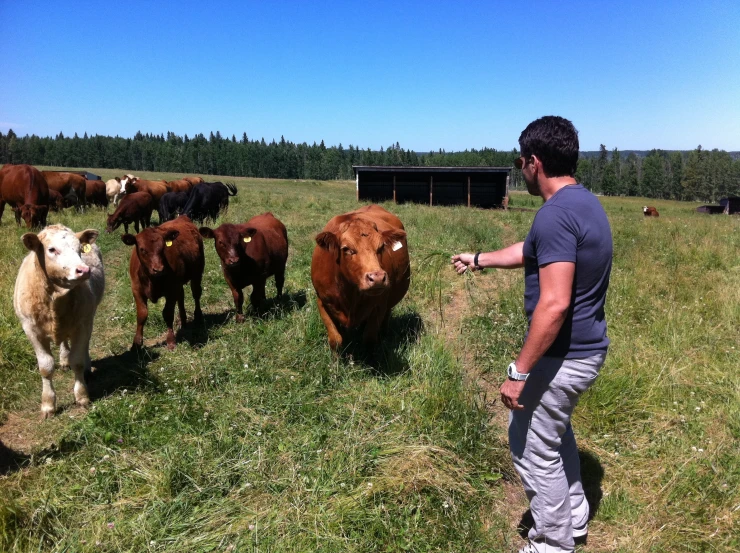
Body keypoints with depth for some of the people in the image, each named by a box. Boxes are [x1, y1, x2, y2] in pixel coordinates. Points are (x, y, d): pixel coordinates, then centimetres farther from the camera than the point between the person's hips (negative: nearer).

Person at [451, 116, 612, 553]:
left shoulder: (556, 214, -24)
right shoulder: (586, 203, 8)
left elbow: (554, 305, -29)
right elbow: (532, 251, 23)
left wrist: (518, 372, -23)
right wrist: (479, 260, 35)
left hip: (563, 356, -10)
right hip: (587, 349, 10)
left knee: (534, 448, 9)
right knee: (556, 428, 29)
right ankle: (574, 518, 45)